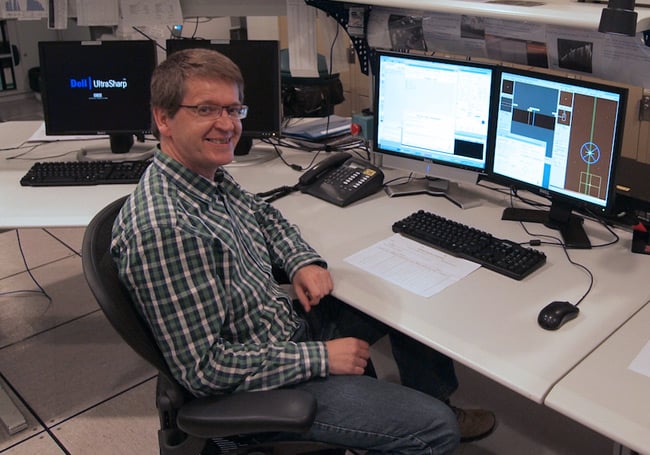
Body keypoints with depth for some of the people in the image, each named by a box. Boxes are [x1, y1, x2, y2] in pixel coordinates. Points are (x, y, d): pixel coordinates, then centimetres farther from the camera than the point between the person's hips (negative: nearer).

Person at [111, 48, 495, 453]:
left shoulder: (211, 174, -3)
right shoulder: (164, 229, -32)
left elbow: (263, 215, 18)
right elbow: (204, 370, -29)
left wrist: (303, 261, -2)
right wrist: (320, 358, -22)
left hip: (289, 320, 9)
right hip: (261, 384, -9)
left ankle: (435, 403, 39)